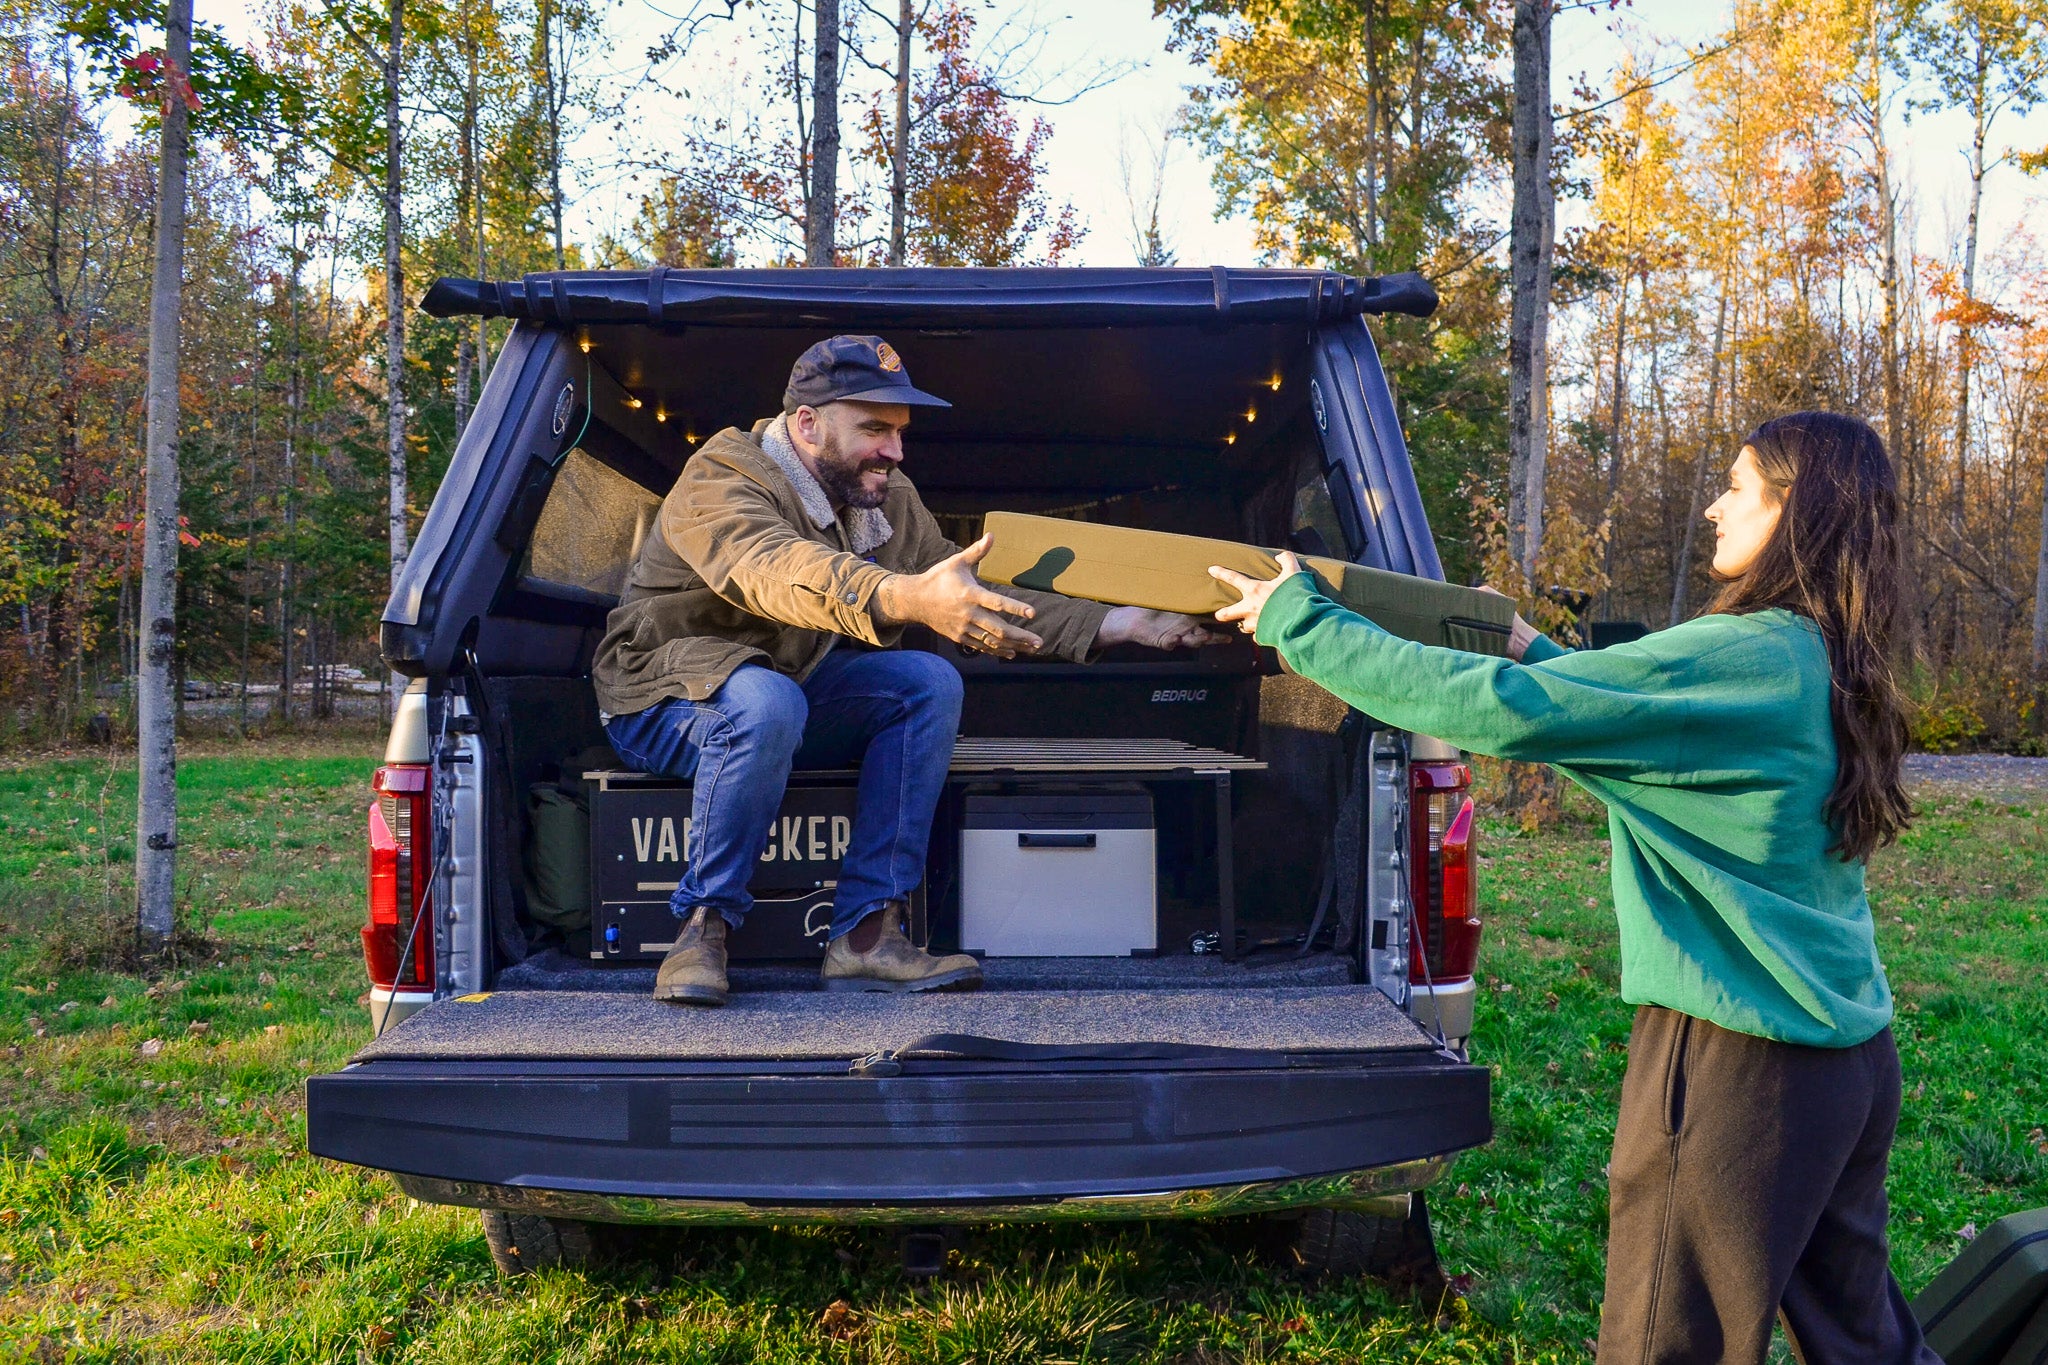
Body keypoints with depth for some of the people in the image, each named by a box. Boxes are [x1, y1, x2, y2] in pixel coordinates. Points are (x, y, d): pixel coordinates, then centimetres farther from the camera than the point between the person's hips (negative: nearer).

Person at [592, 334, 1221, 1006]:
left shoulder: (890, 503, 5)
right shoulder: (721, 478, -19)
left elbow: (977, 600, 5)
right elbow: (780, 571, -40)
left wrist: (1119, 624, -4)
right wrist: (908, 598, -58)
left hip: (797, 690, 7)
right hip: (668, 698, -6)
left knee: (929, 682, -18)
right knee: (767, 702, -39)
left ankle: (866, 933, -22)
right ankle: (702, 926, -22)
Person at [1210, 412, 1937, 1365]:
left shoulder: (1737, 660, -19)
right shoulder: (1818, 662, 7)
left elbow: (1489, 709, -24)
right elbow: (1632, 712, 21)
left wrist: (1295, 619, -16)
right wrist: (1535, 653, 21)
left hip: (1740, 1064, -8)